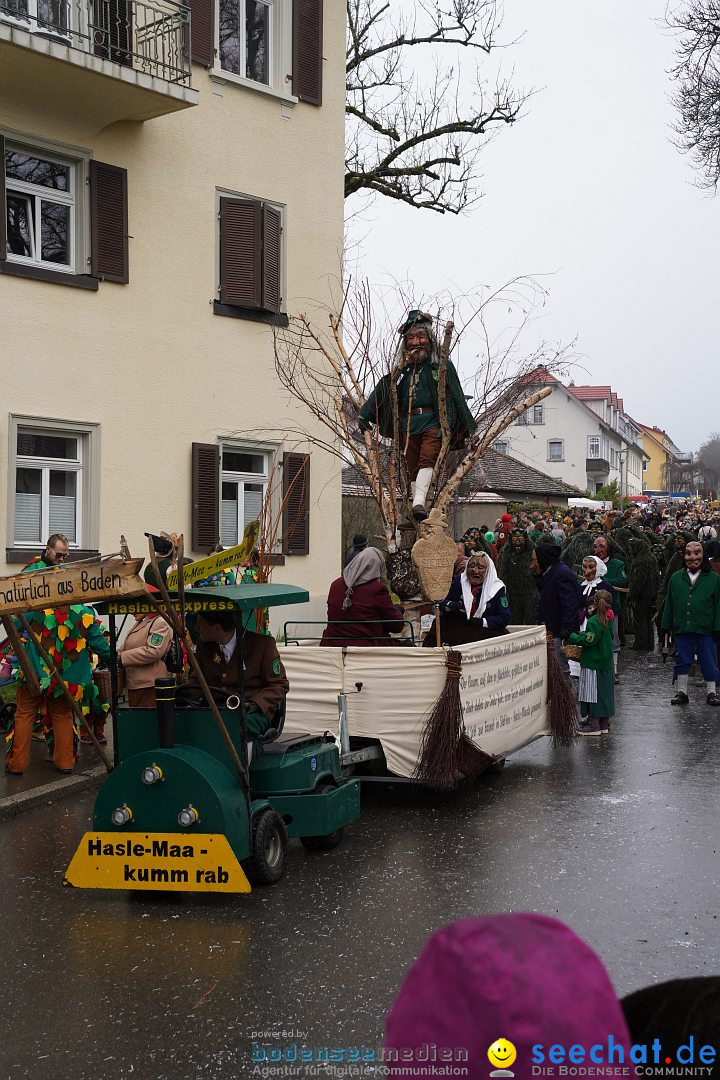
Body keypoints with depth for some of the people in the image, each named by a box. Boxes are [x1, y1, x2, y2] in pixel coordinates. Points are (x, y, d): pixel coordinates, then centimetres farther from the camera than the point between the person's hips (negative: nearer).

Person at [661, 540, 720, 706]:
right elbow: (669, 604, 9)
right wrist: (667, 626, 5)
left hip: (705, 630, -2)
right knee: (682, 661, 8)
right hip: (682, 629, 2)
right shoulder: (676, 578, 7)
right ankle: (682, 692, 19)